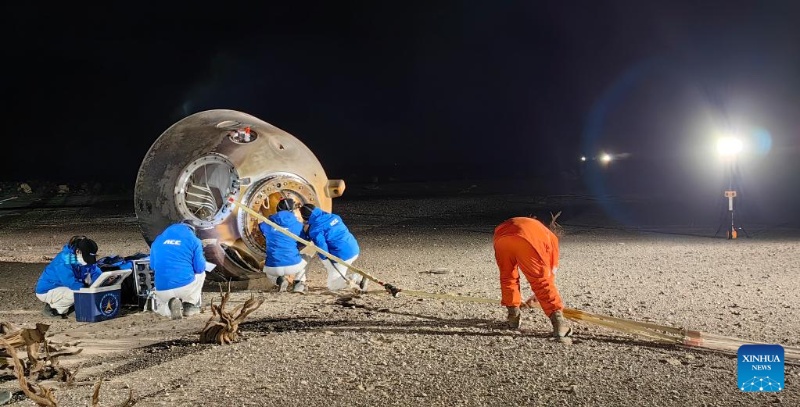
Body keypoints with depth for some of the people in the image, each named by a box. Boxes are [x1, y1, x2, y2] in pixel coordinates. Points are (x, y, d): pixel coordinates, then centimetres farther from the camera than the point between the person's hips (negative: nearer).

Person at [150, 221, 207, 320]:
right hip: (186, 286, -2)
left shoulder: (158, 240, 15)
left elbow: (152, 266, 23)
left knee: (158, 308, 35)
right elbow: (200, 267, 1)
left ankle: (170, 305, -2)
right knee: (201, 273, 31)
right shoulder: (193, 239, 3)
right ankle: (190, 305, 12)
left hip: (162, 290, 2)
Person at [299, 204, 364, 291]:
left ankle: (358, 278, -15)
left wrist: (323, 257, 5)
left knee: (332, 286, 7)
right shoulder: (332, 216, 9)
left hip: (342, 256, -8)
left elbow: (322, 249, -18)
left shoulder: (315, 230, -12)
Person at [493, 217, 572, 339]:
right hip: (527, 240, -3)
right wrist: (537, 295, 52)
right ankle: (558, 321, -1)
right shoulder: (551, 237, 38)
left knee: (507, 277, 25)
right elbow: (550, 271, 38)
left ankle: (513, 318, 31)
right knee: (542, 281, 6)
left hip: (501, 237, 4)